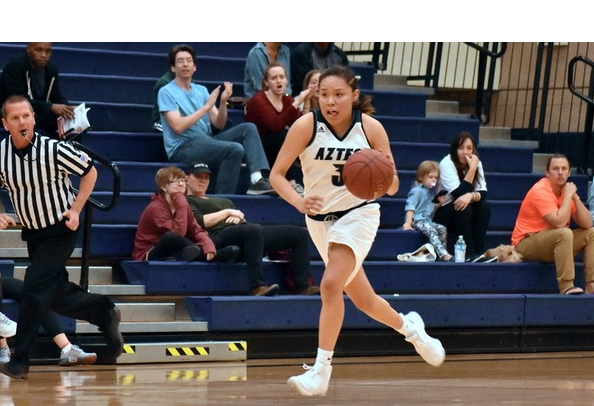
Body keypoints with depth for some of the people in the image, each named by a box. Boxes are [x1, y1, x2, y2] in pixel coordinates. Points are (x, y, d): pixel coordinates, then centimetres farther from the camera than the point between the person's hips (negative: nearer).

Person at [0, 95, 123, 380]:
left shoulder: (54, 149, -19)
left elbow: (89, 172, -5)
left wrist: (76, 210, -11)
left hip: (60, 231, -5)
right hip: (32, 232, 5)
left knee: (34, 289, -14)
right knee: (57, 296, 10)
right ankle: (105, 313, 35)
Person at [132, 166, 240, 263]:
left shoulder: (182, 206, 8)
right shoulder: (155, 208, -17)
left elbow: (196, 231, -5)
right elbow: (179, 232, -27)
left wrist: (209, 247, -25)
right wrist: (182, 205, -25)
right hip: (149, 256, -8)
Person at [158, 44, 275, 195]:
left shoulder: (201, 90, 17)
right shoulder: (166, 92, -3)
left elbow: (219, 124, 10)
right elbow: (178, 126, -17)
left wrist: (223, 102, -9)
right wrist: (206, 106, -16)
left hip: (206, 142, 7)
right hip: (182, 148, -7)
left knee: (248, 128, -8)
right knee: (235, 149, -28)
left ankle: (257, 180, -24)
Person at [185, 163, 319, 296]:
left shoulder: (222, 200, 37)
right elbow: (199, 222, -7)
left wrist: (238, 217, 6)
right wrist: (228, 212, 0)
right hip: (221, 236, -8)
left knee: (300, 234, -4)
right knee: (254, 230, -42)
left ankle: (302, 287, -17)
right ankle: (258, 287, -51)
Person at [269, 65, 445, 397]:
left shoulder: (371, 128, -13)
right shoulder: (306, 126, -15)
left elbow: (393, 186, -7)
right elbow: (277, 174, -14)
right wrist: (299, 201, -32)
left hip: (358, 214, -2)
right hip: (320, 218, 2)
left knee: (331, 284, -24)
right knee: (363, 299, 14)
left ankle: (322, 369, -18)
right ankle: (410, 327, 44)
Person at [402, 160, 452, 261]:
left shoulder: (432, 192, 21)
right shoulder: (417, 191, -4)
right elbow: (410, 207, -14)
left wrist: (439, 203, 11)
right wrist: (408, 223, -24)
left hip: (428, 221, 9)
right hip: (417, 221, -9)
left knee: (442, 229, -15)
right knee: (431, 231, -32)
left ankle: (442, 255, -18)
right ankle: (444, 255, -49)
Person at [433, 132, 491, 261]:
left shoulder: (476, 163, -3)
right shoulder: (447, 164, -20)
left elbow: (483, 193, -13)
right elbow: (459, 194, -30)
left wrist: (471, 196, -36)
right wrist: (472, 168, -30)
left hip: (465, 216, 5)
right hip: (441, 213, -5)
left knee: (485, 206, -21)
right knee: (463, 208, -33)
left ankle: (479, 251, -22)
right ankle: (468, 254, -31)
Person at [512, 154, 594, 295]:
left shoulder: (567, 190, 5)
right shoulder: (541, 191, -19)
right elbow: (559, 223, -30)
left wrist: (575, 197, -12)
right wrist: (568, 196, -19)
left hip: (552, 243, 9)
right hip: (526, 244, -8)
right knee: (565, 233, -32)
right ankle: (566, 287, -36)